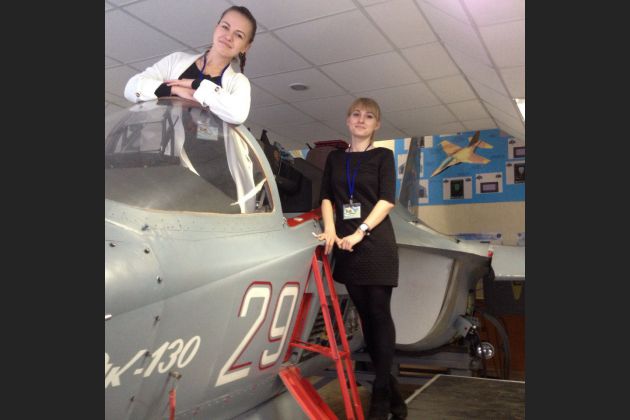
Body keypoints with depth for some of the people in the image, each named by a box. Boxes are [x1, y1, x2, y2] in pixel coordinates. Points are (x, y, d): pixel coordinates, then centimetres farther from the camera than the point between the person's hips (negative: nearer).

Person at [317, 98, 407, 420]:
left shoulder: (382, 156, 4)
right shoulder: (335, 158, 15)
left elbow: (387, 200, -6)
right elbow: (326, 197, 9)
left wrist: (360, 232, -16)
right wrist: (330, 230, -8)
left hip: (375, 244, -4)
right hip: (346, 246, 4)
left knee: (379, 314, -3)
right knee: (364, 315, 8)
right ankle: (389, 387, 21)